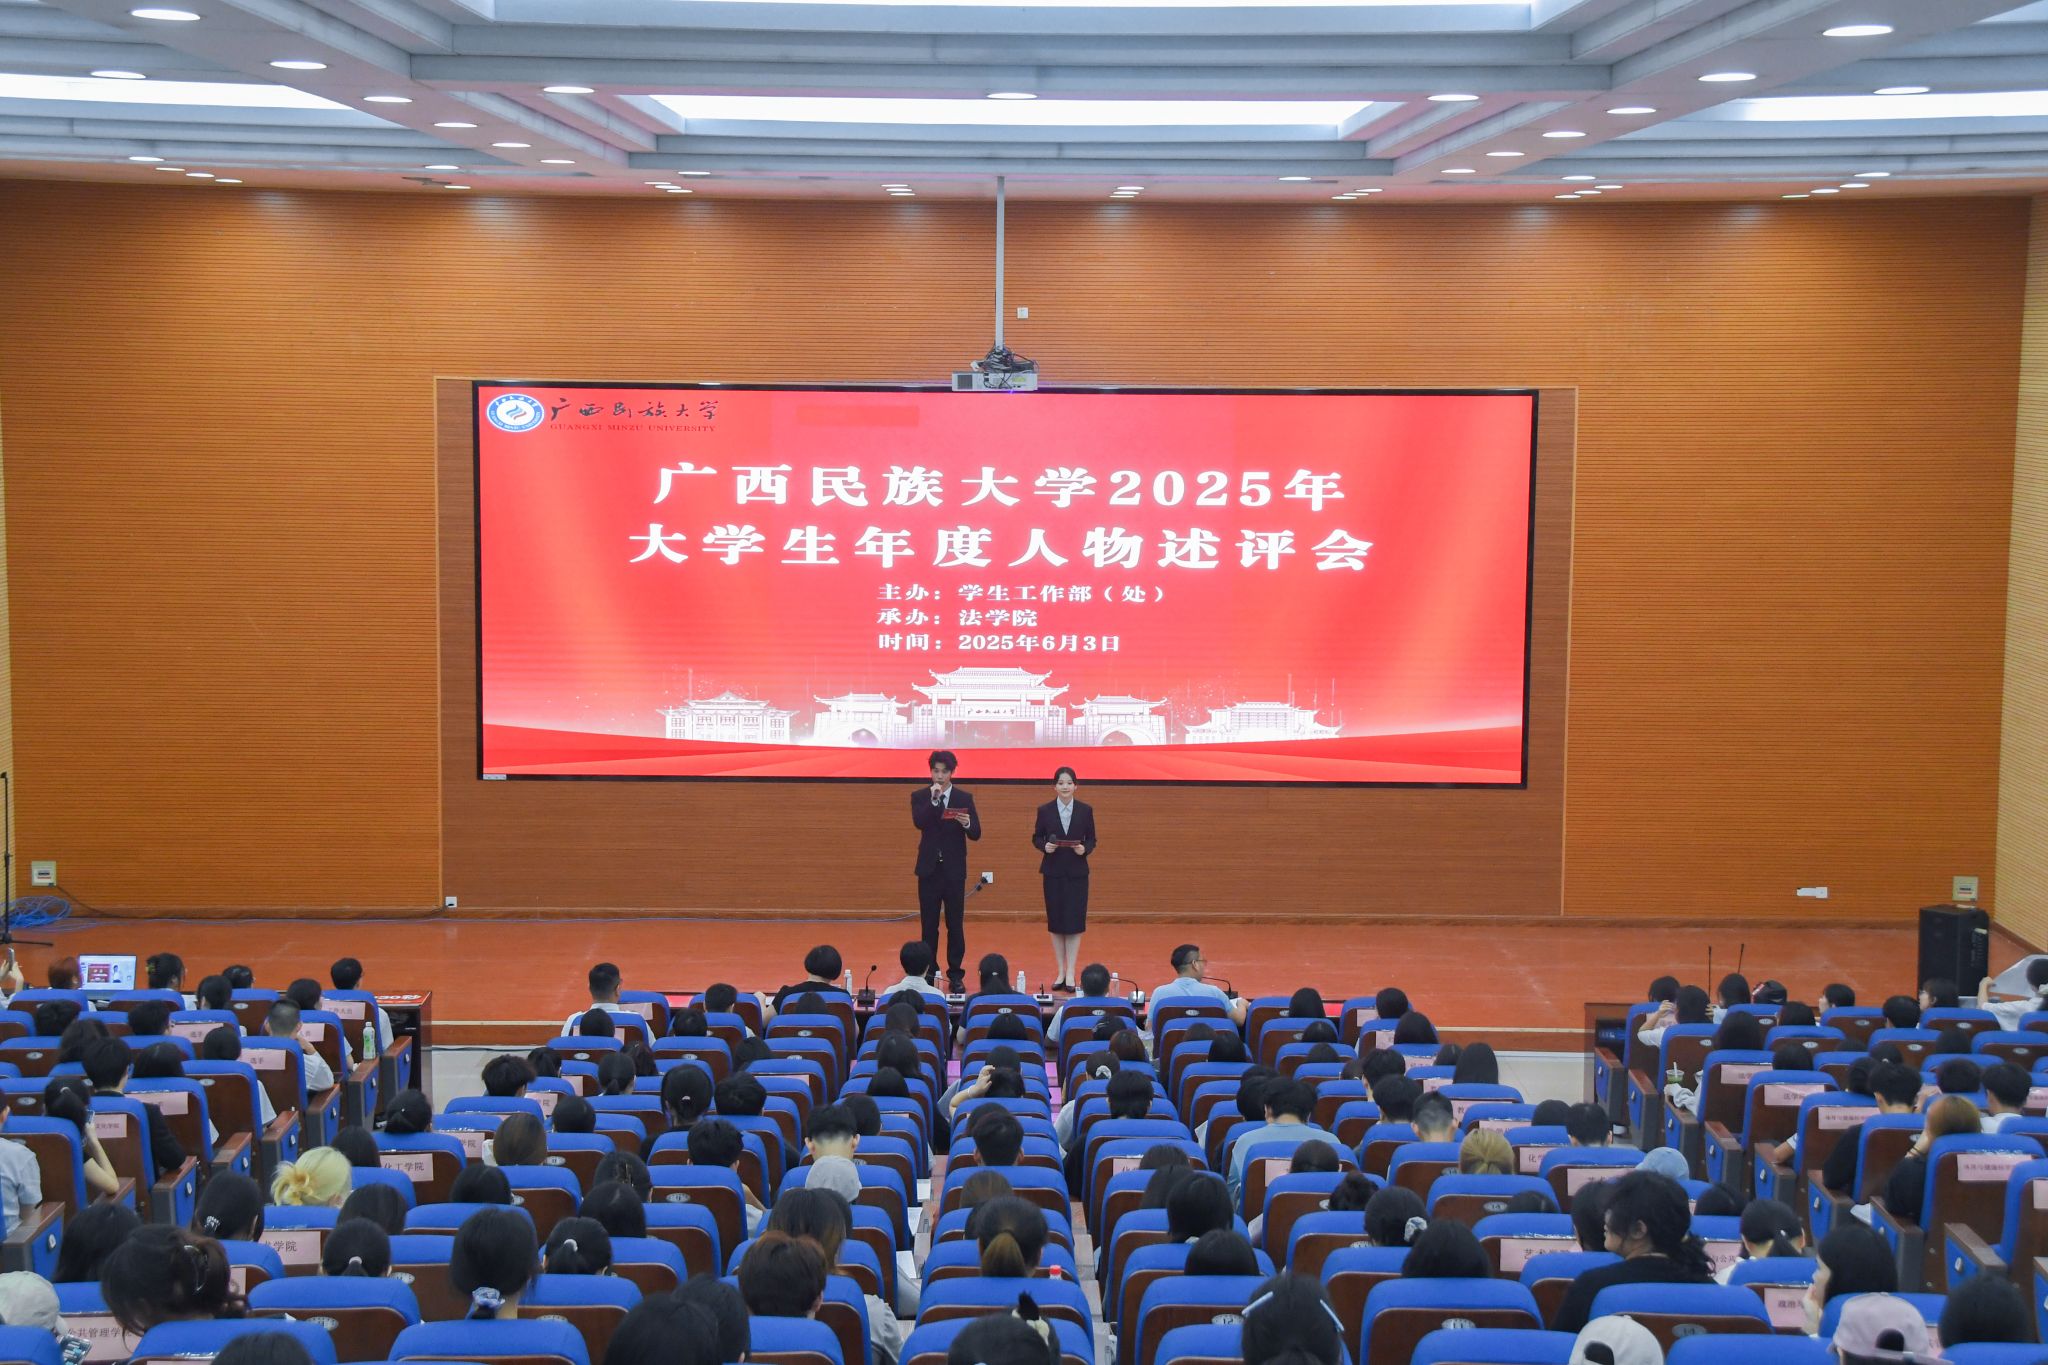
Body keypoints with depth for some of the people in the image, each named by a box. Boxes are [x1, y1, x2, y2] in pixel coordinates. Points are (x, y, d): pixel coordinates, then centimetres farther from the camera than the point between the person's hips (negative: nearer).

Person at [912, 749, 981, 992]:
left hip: (954, 870, 0)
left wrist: (967, 824, -24)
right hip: (929, 869, 0)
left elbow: (976, 834, -3)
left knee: (955, 924, 1)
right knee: (928, 925, 5)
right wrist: (933, 800, -26)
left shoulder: (965, 798, 3)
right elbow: (919, 822, -16)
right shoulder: (919, 797, 2)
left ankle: (956, 975, 7)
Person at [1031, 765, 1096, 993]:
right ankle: (1060, 972, 14)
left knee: (1074, 922, -3)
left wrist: (1085, 849, -15)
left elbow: (1091, 839, 5)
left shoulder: (1086, 810, 1)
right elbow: (1036, 838, 6)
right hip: (1053, 872, 1)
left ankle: (1071, 973, 0)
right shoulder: (1045, 810, 1)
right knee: (1056, 923, 5)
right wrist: (1045, 846, -15)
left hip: (1077, 872, -1)